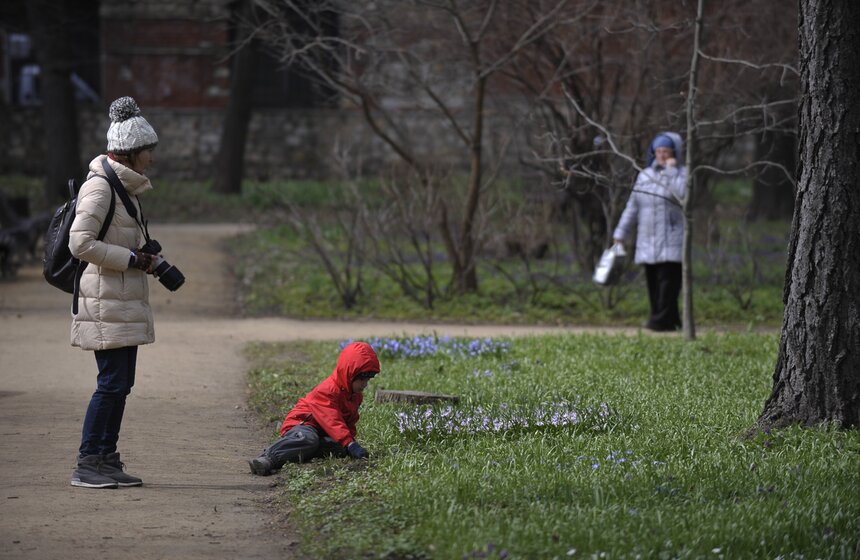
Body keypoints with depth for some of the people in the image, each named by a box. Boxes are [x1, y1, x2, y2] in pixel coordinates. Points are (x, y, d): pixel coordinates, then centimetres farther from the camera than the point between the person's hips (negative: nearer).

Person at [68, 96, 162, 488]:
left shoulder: (126, 186, 16)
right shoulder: (100, 185, -13)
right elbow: (80, 243, -20)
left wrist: (146, 259, 10)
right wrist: (134, 260, -17)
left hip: (124, 301, 10)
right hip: (105, 299, -10)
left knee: (121, 383, 10)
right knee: (112, 382, -10)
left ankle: (107, 460, 15)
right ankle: (87, 465, -6)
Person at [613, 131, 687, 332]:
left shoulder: (682, 173, 1)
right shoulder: (645, 175, 15)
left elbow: (681, 195, -21)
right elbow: (633, 206, 18)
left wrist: (671, 169, -13)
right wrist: (621, 234, 14)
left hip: (671, 242, -6)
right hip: (648, 242, 6)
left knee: (667, 281, -12)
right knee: (653, 283, 4)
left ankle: (663, 320, -15)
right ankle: (670, 320, 9)